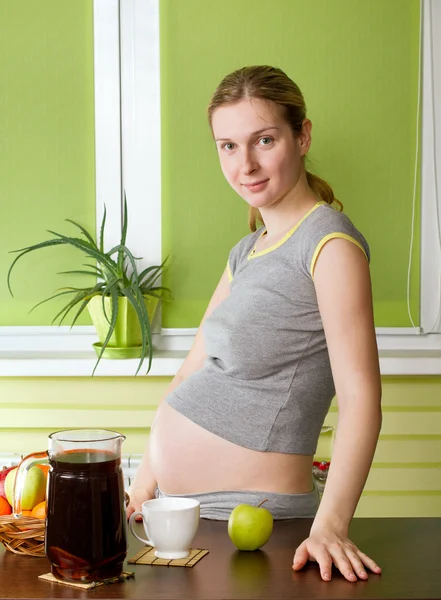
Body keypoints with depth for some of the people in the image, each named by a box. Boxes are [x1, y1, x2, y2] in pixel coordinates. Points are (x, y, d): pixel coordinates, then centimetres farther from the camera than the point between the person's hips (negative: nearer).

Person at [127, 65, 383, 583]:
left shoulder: (330, 244, -13)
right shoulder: (247, 252, 13)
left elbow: (360, 396, -22)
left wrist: (329, 525, -31)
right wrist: (147, 477, 6)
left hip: (246, 513, -7)